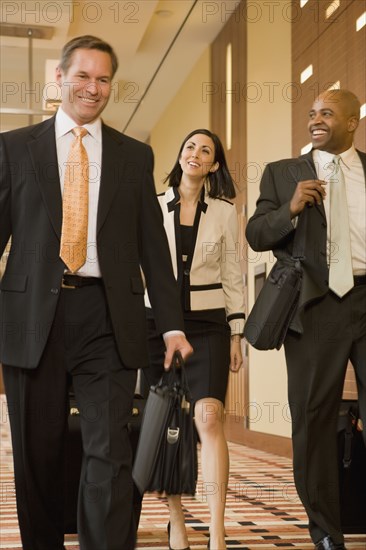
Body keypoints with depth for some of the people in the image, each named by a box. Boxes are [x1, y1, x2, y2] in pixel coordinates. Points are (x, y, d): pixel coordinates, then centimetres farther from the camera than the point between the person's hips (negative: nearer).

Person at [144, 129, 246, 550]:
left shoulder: (224, 212, 7)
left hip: (208, 323, -1)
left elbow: (232, 274, 8)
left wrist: (236, 333, 3)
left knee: (209, 418, -16)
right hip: (159, 321, 1)